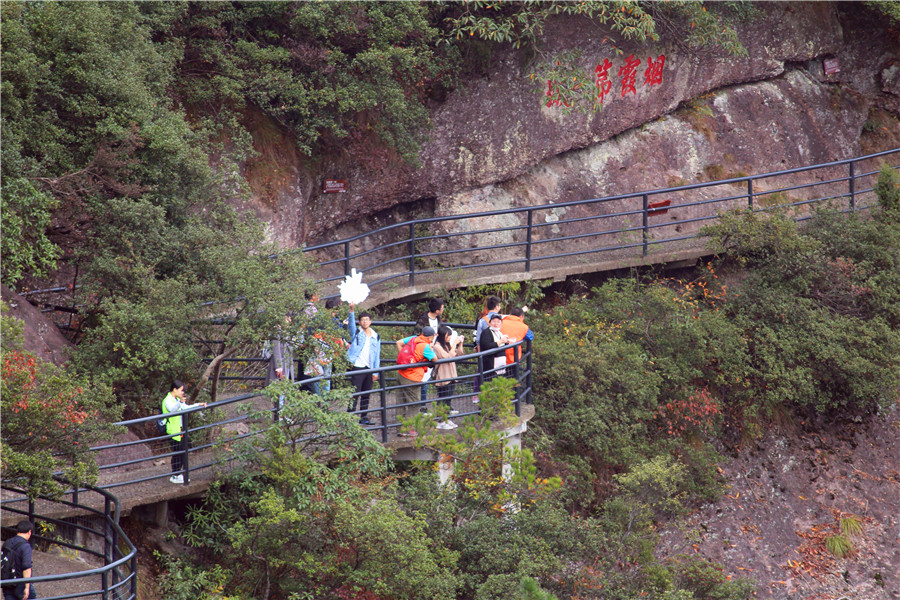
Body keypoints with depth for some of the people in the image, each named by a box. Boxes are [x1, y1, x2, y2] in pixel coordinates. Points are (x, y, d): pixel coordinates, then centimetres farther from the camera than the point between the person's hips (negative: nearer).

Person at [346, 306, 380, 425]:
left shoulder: (376, 337, 12)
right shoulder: (356, 333, 3)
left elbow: (377, 356, 13)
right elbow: (351, 324, -17)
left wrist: (376, 372, 8)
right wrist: (352, 312, -35)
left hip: (369, 368, 4)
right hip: (357, 367, -4)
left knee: (366, 394, 10)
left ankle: (364, 417, 17)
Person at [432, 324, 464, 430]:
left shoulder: (447, 345, 14)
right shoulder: (437, 346, -14)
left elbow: (459, 355, 19)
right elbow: (448, 357, -23)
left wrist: (460, 344, 6)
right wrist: (454, 344, -19)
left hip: (451, 377, 9)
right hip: (442, 378, -9)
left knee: (449, 399, 12)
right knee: (443, 400, -4)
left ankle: (446, 420, 20)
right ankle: (441, 422, 0)